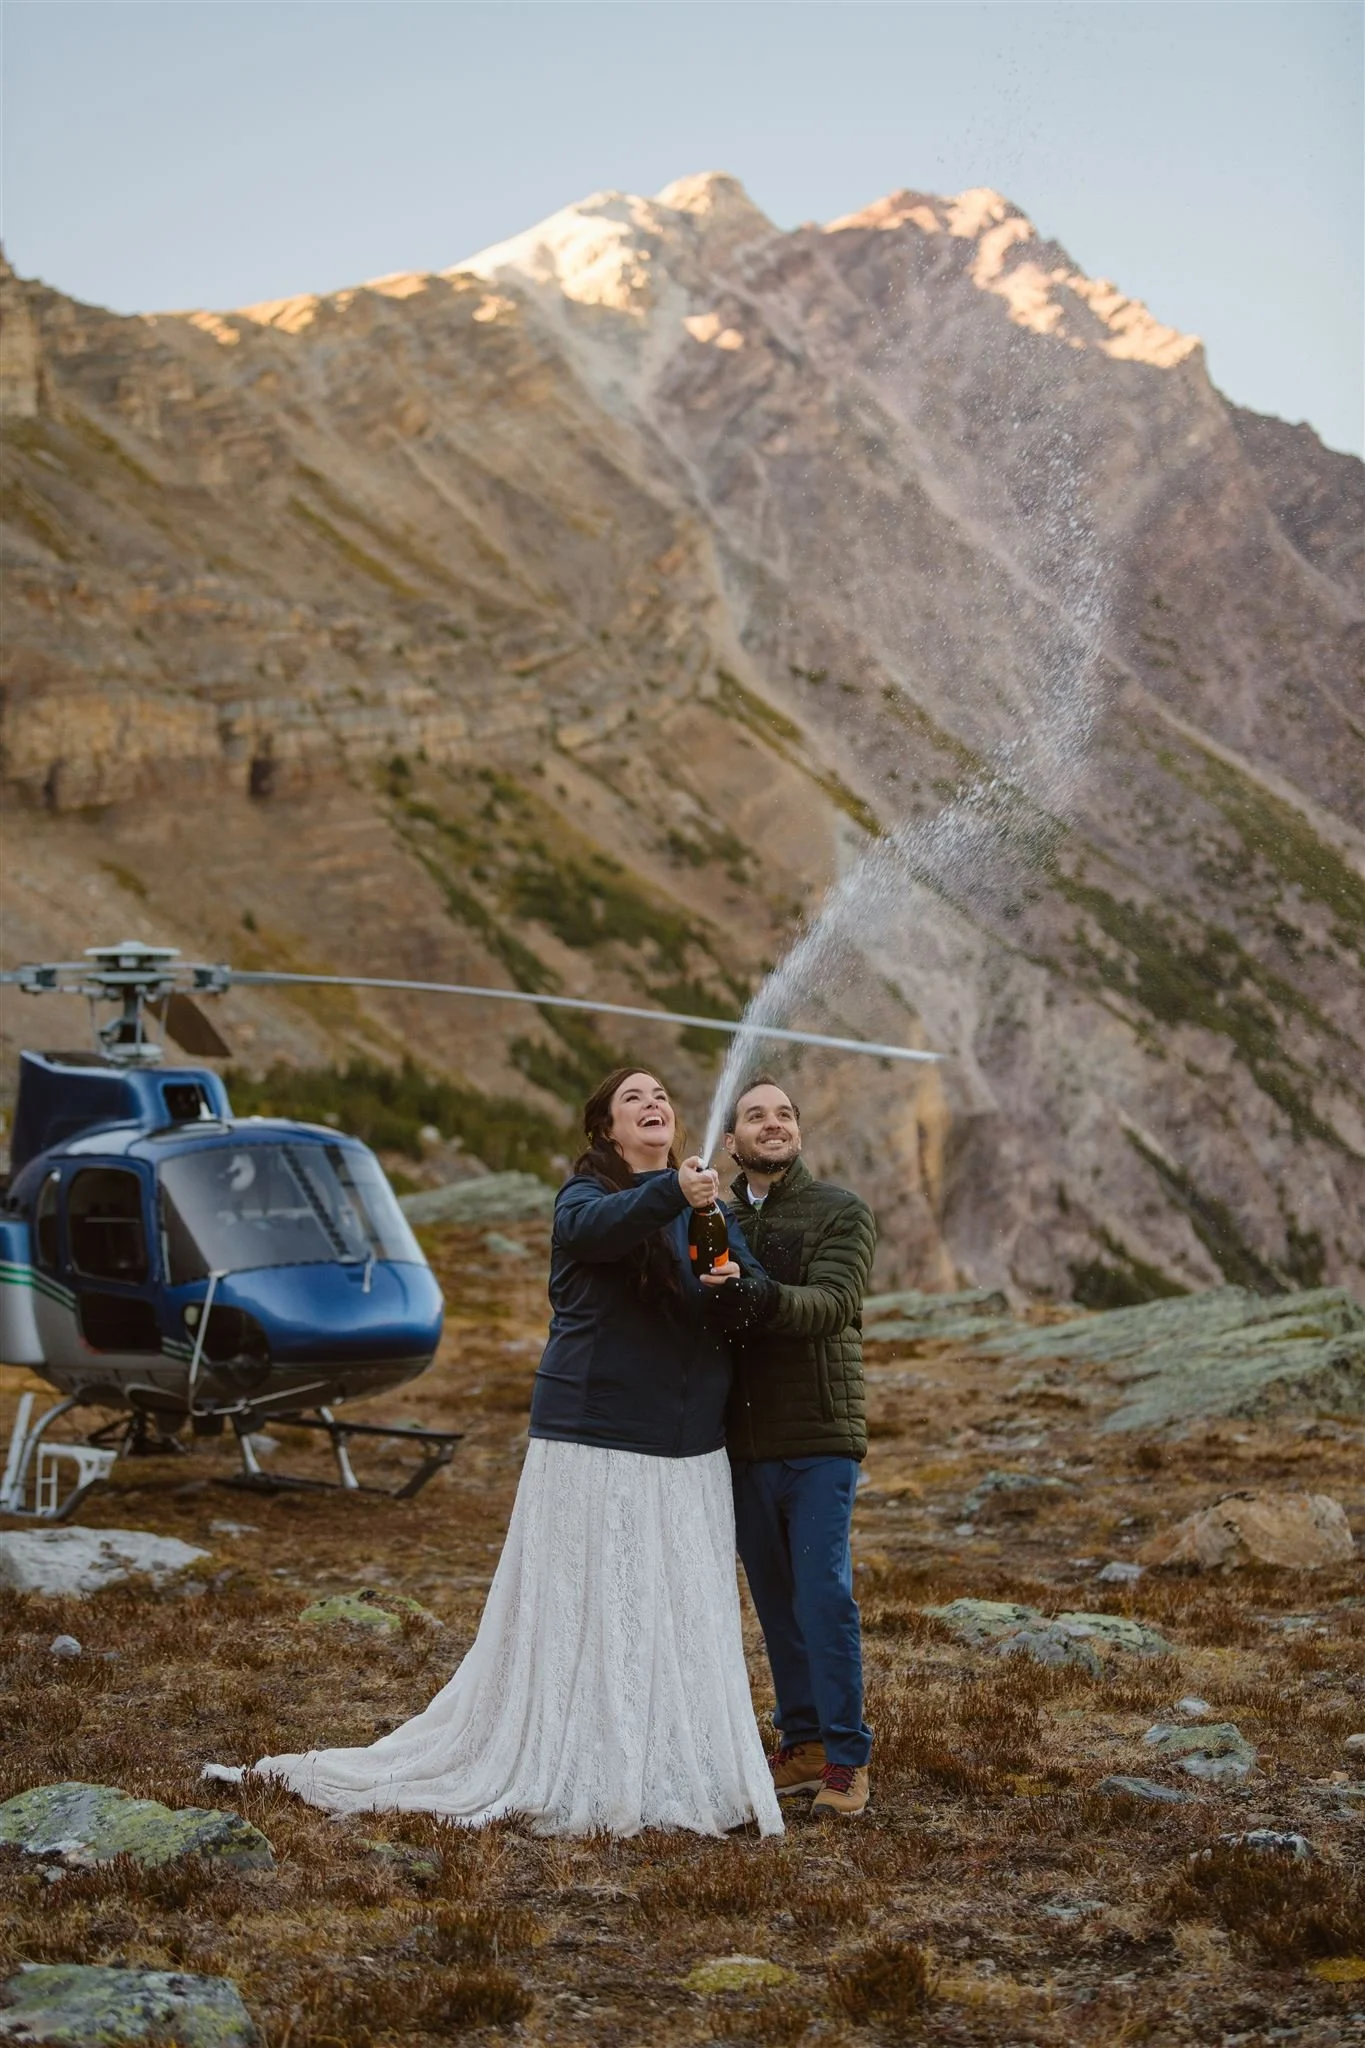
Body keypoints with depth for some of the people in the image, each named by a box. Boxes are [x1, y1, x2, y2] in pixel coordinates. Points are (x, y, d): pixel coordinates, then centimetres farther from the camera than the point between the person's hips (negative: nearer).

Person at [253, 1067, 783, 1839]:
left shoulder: (708, 1207, 12)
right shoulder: (584, 1196, -4)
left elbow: (756, 1297, 2)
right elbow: (598, 1226, -29)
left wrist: (733, 1282, -23)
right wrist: (670, 1193, -48)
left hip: (689, 1453, 5)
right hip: (595, 1442, -5)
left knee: (687, 1614, 7)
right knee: (583, 1608, -3)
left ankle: (680, 1775, 17)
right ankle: (576, 1780, 4)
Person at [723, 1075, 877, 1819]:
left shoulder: (842, 1214, -3)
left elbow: (832, 1304, -20)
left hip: (819, 1439, -4)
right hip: (743, 1443, 4)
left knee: (824, 1595, -8)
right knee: (775, 1600, 9)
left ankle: (847, 1758, -1)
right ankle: (802, 1743, 19)